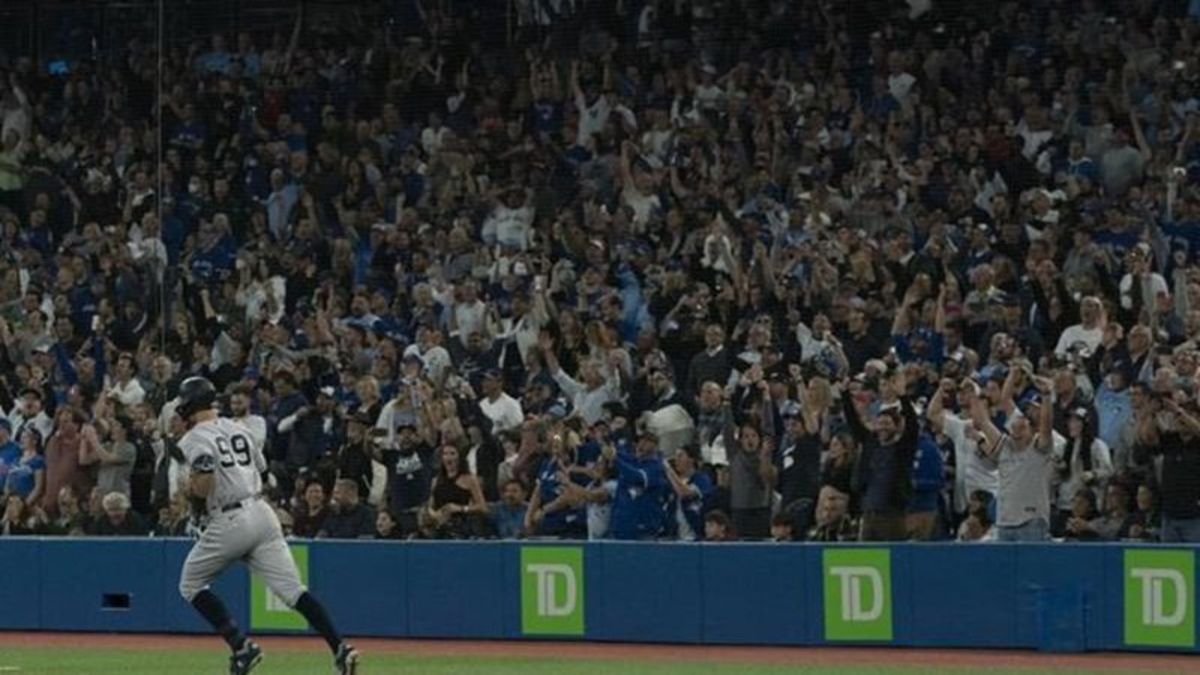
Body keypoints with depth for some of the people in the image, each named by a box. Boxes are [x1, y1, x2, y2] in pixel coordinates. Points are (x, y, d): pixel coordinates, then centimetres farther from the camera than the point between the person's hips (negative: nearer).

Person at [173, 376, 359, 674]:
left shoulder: (195, 439, -6)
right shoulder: (238, 429, 17)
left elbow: (205, 484, -19)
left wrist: (192, 488, 4)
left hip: (230, 521, -6)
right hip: (262, 513, 6)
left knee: (191, 585, 13)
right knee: (293, 590, 2)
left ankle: (241, 646, 1)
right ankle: (340, 649, -11)